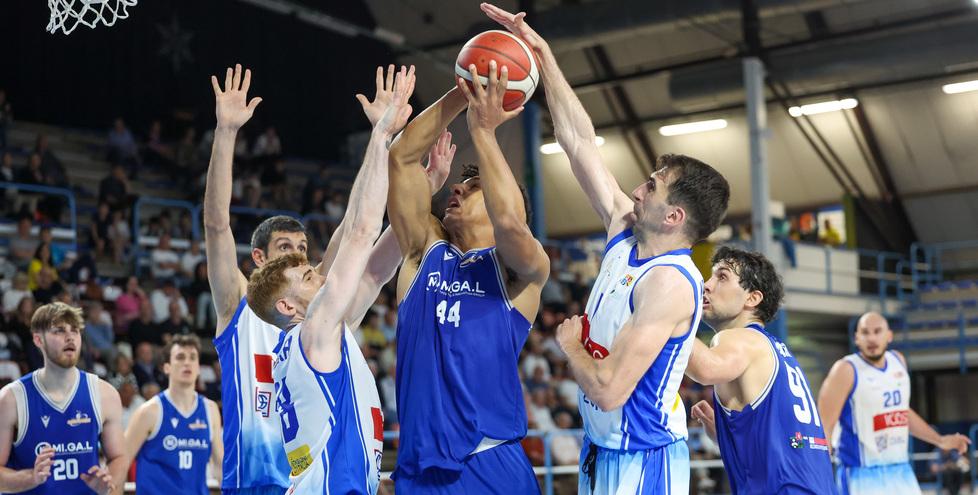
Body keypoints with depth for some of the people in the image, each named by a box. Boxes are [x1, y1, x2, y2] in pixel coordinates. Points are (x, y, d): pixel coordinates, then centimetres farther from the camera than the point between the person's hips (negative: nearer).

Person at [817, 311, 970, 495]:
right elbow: (824, 427, -16)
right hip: (863, 476, -7)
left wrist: (939, 440, 23)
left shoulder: (898, 361, 8)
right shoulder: (846, 370, -13)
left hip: (902, 472, 7)